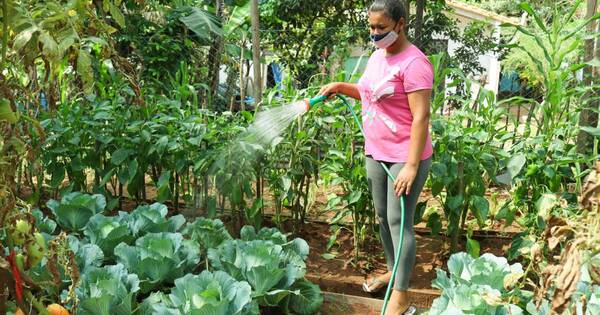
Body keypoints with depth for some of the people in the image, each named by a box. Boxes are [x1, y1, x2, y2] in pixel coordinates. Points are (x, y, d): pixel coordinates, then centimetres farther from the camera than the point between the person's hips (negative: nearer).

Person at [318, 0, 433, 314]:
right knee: (382, 217, 17)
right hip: (375, 153, 8)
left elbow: (421, 117, -21)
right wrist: (341, 87, 8)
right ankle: (392, 270, 37)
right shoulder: (377, 56, 9)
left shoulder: (413, 62, -18)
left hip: (405, 158, -8)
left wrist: (411, 166, -25)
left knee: (399, 222, -3)